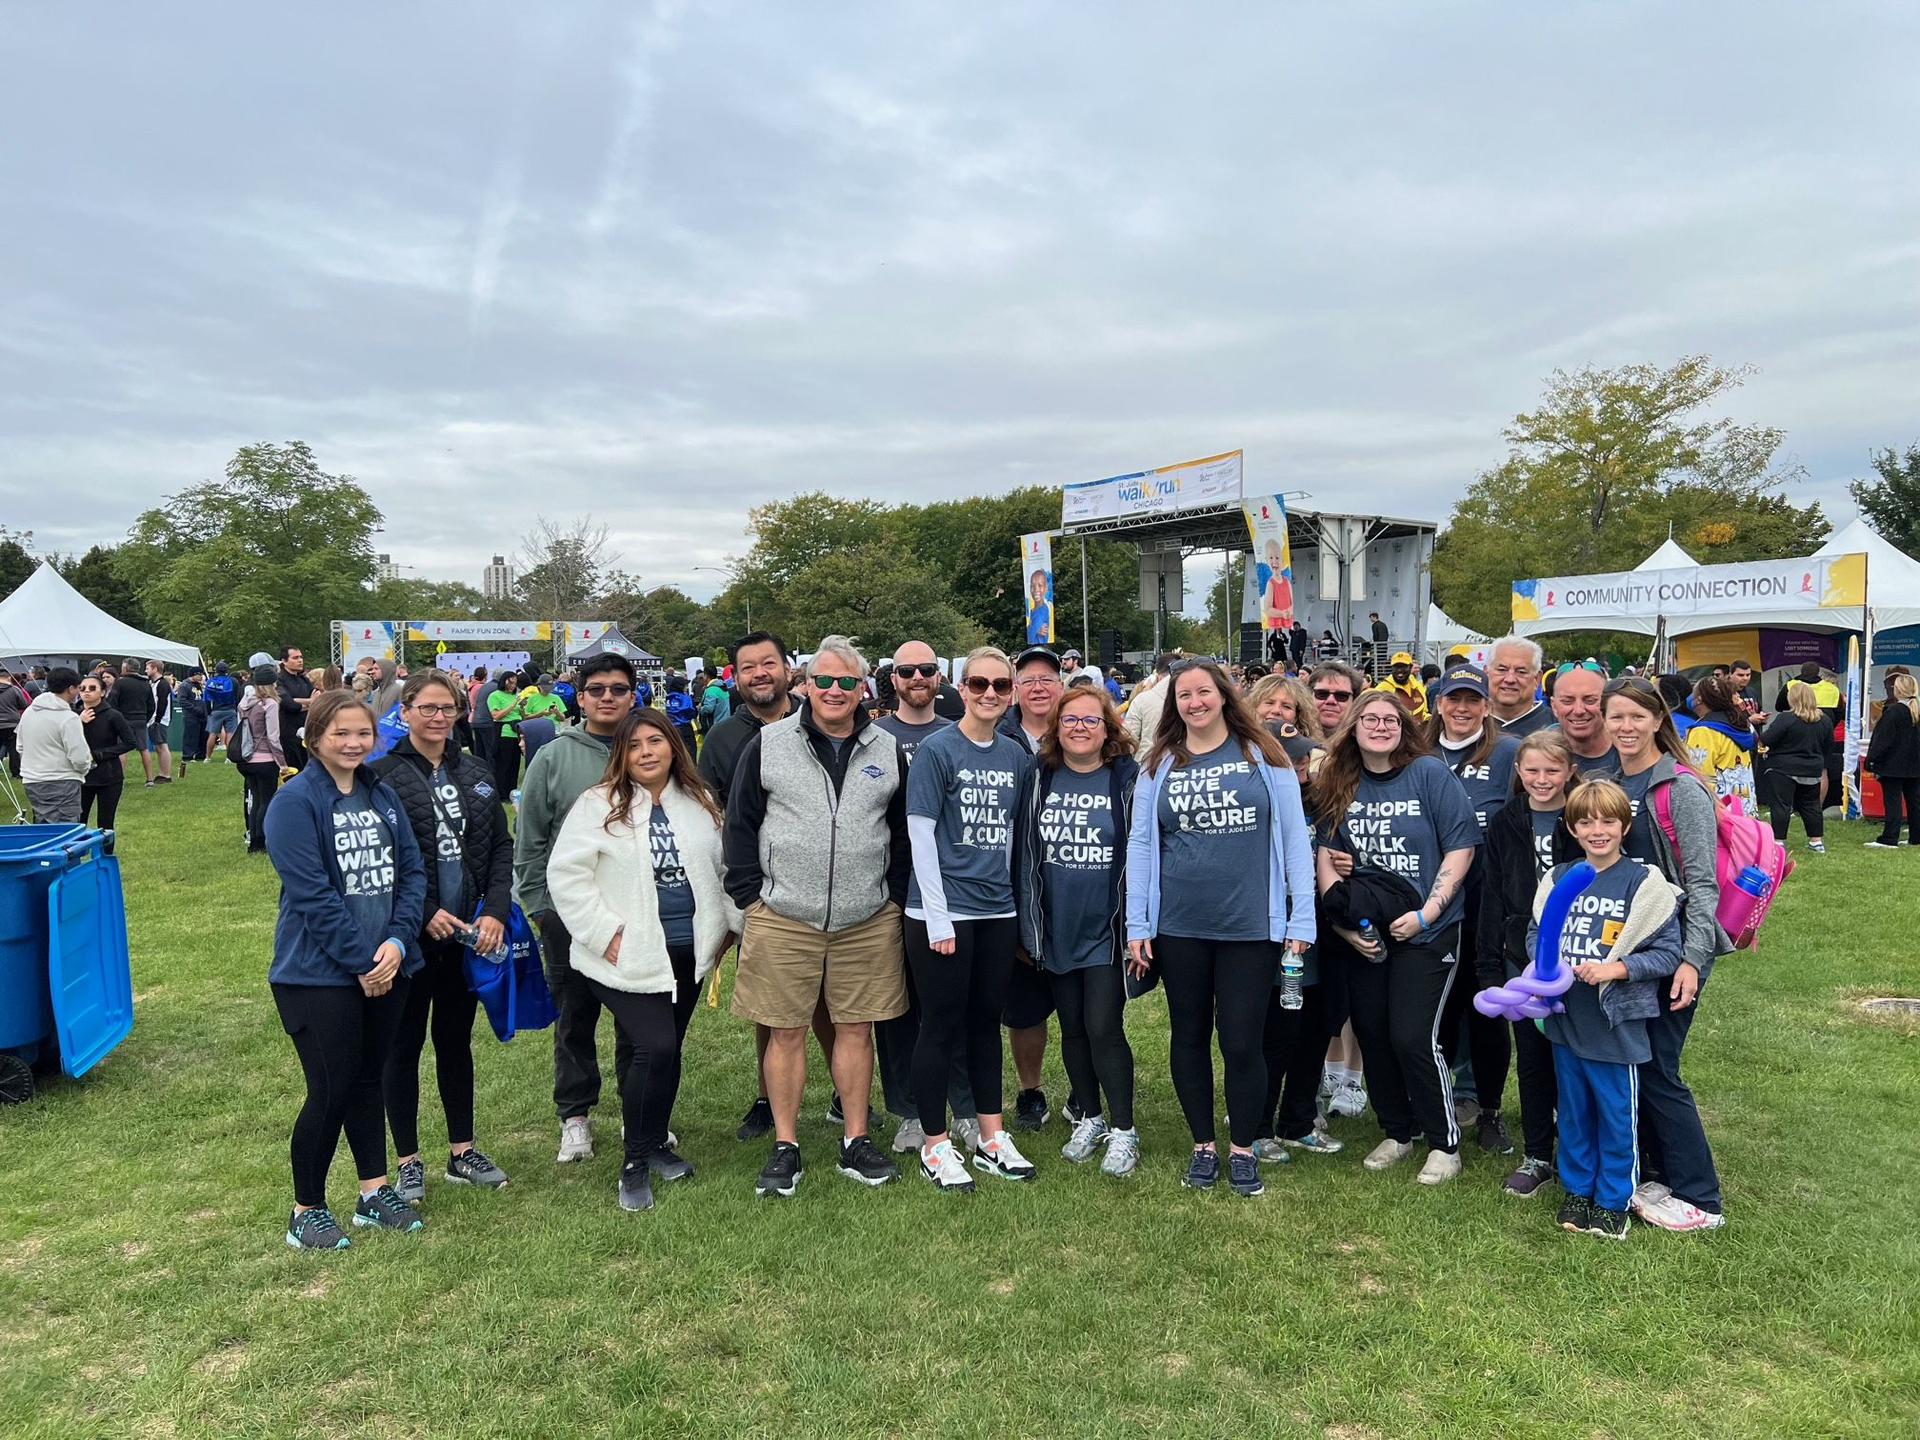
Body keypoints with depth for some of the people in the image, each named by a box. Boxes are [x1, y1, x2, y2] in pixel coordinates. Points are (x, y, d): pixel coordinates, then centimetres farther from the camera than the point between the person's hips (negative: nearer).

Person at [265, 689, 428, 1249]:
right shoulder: (295, 802, -12)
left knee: (368, 1079, 16)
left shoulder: (382, 795, 8)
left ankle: (374, 1192, 28)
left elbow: (412, 871, 4)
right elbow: (312, 893, -17)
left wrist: (397, 941, -10)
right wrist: (361, 961, -16)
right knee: (331, 1092, 0)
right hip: (319, 973, -6)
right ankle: (306, 1210, 18)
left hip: (387, 967, 6)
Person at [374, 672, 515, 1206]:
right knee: (405, 1044, 8)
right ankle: (407, 1160, 21)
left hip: (468, 932, 5)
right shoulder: (383, 775, -8)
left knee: (456, 1039, 15)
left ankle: (462, 1151, 27)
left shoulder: (475, 774, 8)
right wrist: (425, 913, -16)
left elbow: (501, 847, 7)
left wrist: (495, 911, -5)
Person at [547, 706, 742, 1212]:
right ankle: (634, 1161, 4)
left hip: (687, 953, 5)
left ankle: (656, 1143, 34)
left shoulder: (699, 802, 7)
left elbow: (724, 866, 17)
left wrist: (731, 922, 12)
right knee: (655, 1047, -15)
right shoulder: (599, 804, -7)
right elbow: (565, 874, -10)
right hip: (629, 957, -5)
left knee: (668, 1050, 13)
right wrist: (605, 933, -13)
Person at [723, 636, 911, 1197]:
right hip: (782, 920, -1)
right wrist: (749, 894, -2)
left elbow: (903, 832, 12)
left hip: (868, 921, 2)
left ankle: (856, 1142, 23)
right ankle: (785, 1148, 19)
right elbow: (740, 823, 3)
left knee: (856, 1028, 9)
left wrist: (895, 895, 6)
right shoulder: (768, 745, -1)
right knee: (786, 1032, 5)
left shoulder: (887, 750, 6)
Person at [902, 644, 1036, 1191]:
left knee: (986, 1022, 15)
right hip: (944, 911, -5)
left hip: (998, 910, 5)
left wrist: (1013, 891, 10)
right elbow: (920, 833, -11)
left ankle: (992, 1139, 26)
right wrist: (937, 915, -14)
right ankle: (935, 1146, 17)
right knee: (942, 1026, 3)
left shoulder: (1016, 754, 7)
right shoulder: (937, 749, -8)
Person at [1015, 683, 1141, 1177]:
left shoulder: (1128, 780, -5)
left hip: (1107, 929, -3)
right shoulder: (1039, 780, 3)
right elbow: (1024, 855, 6)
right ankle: (1089, 1118, 31)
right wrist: (1026, 928, 5)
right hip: (1056, 929, 4)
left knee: (1103, 1029, -4)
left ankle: (1123, 1131, 13)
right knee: (1072, 1029, 13)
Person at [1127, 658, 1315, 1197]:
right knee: (1189, 1036, 13)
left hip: (1251, 925, -2)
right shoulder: (1158, 766, 5)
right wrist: (1137, 924, 1)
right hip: (1179, 927, 2)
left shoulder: (1264, 757, 0)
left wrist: (1302, 919, -4)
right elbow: (1140, 845, 5)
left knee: (1242, 1042, 3)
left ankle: (1243, 1150, 23)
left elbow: (1294, 838, 0)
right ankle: (1203, 1146, 29)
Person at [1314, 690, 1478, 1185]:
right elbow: (1327, 856, 5)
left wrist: (1425, 914, -15)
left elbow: (1460, 849, -9)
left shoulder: (1431, 774, -9)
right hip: (1363, 934, 4)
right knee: (1372, 1034, 9)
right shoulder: (1338, 785, 3)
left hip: (1427, 931, -4)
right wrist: (1343, 922, -5)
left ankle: (1445, 1144, 14)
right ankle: (1396, 1133, 29)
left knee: (1412, 1038, -7)